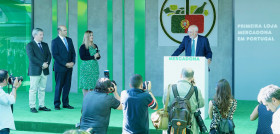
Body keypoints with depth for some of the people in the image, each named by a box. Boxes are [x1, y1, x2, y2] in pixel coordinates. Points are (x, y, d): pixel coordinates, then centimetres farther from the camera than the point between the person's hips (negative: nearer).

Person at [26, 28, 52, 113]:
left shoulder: (45, 45, 16)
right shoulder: (30, 45, -3)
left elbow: (49, 55, 11)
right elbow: (31, 58, -13)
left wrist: (47, 63, -9)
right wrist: (42, 64, -16)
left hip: (44, 71, 6)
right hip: (35, 71, -6)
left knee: (42, 89, 8)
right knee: (33, 89, -3)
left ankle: (42, 106, 14)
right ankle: (32, 107, 2)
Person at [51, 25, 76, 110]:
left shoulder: (69, 40, 13)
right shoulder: (55, 41, -6)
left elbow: (73, 52, 14)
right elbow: (55, 55, -11)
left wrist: (73, 62, -3)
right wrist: (65, 64, -15)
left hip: (69, 67, 5)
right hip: (60, 68, -5)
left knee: (67, 86, 7)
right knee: (59, 86, 0)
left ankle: (65, 103, 14)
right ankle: (57, 104, 8)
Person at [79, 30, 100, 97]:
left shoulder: (95, 46, 13)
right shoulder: (83, 47, -3)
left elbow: (98, 57, 17)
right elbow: (82, 57, -12)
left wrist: (97, 56, -8)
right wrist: (93, 57, -13)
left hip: (94, 67, 5)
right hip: (86, 67, -5)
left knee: (93, 85, 2)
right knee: (85, 85, -4)